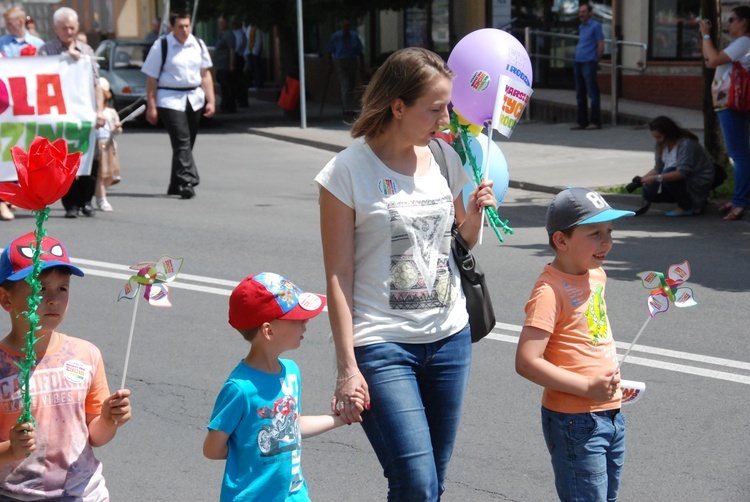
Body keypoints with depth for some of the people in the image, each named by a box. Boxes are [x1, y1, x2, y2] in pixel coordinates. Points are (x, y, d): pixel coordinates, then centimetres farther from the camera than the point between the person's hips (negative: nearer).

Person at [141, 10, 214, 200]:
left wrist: (210, 100, 4)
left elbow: (205, 74, 11)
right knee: (182, 142, -16)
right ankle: (187, 182, -22)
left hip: (194, 99, 5)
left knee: (187, 143, 10)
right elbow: (152, 78, -6)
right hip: (171, 100, -5)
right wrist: (151, 106, -9)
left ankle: (176, 184, 22)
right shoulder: (161, 46, -6)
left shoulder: (198, 45, 6)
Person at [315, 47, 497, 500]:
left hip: (450, 338, 6)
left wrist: (475, 215, -2)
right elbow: (339, 276, -9)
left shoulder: (446, 157, 7)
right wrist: (347, 367, -12)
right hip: (382, 344, -5)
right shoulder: (349, 172, -9)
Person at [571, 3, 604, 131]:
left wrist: (596, 60, -6)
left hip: (589, 63, -8)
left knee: (592, 93, -6)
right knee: (580, 95, 10)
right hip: (578, 63, 8)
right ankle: (582, 121, 14)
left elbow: (601, 45, -7)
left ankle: (595, 121, -4)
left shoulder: (595, 26, -4)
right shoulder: (581, 27, 19)